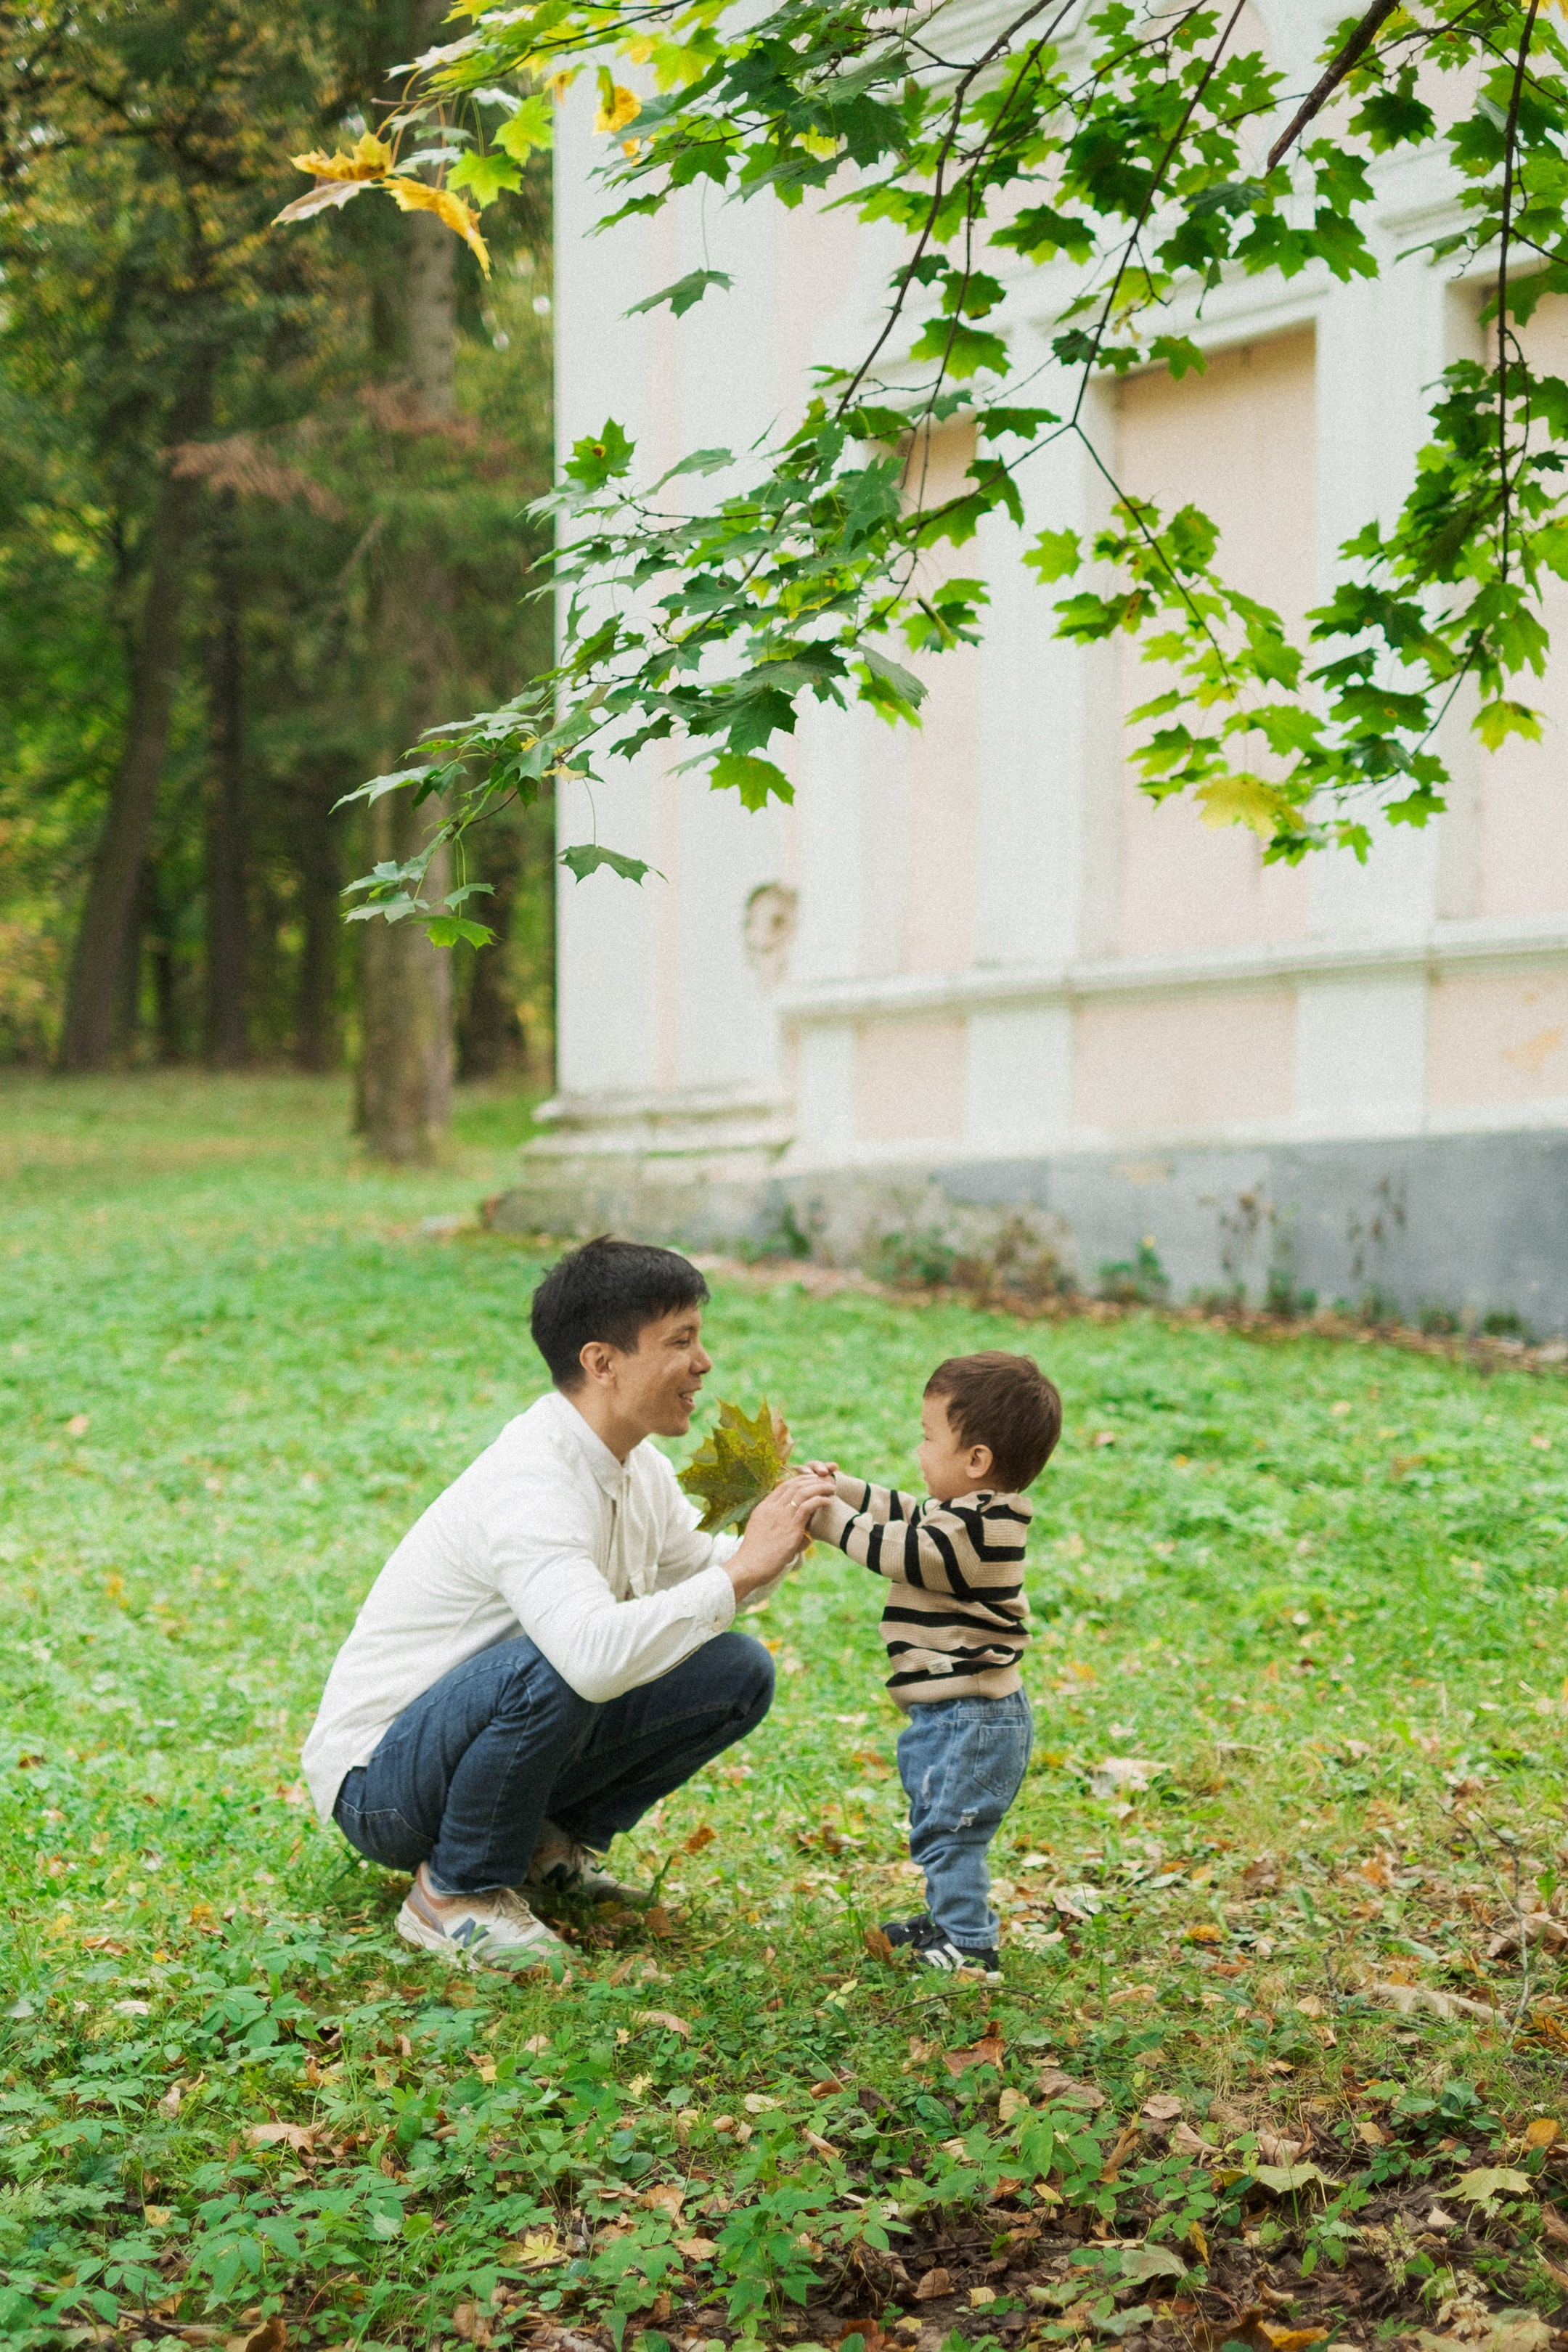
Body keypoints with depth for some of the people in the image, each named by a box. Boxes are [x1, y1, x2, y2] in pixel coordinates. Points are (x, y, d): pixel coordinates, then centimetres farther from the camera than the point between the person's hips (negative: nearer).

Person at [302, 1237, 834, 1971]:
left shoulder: (633, 1464, -1)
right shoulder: (530, 1485, -29)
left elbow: (699, 1571, 15)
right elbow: (595, 1655, -45)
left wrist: (781, 1534, -7)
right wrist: (743, 1568, -36)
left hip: (499, 1729, 8)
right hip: (379, 1784, -8)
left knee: (737, 1671, -2)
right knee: (551, 1665, -38)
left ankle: (550, 1842, 9)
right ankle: (456, 1892, -15)